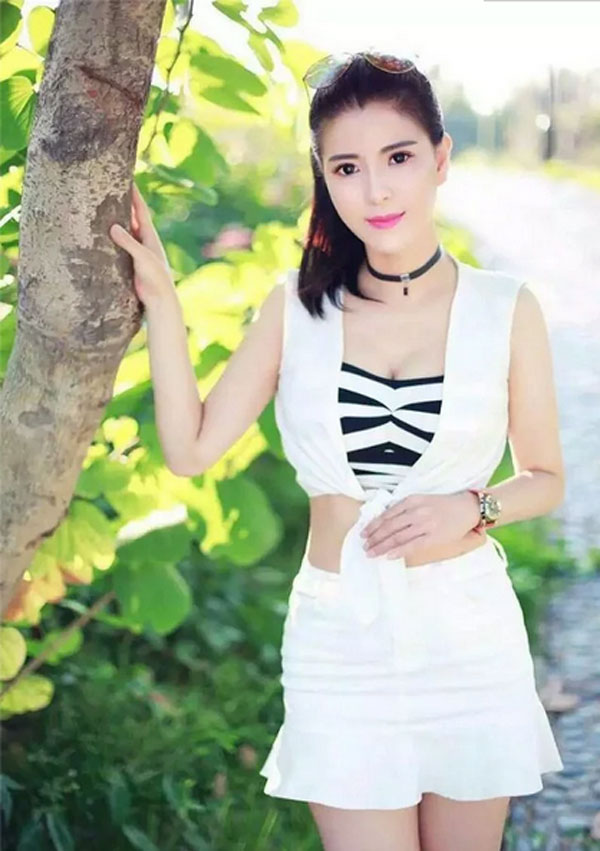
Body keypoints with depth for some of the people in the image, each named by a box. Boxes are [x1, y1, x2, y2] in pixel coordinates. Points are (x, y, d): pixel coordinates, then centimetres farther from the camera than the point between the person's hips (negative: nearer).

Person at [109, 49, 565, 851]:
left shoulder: (505, 308, -5)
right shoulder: (298, 306, -1)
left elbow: (546, 479, 5)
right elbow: (191, 447, -5)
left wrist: (472, 507, -15)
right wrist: (160, 298, -11)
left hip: (469, 635, 0)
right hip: (340, 639, 0)